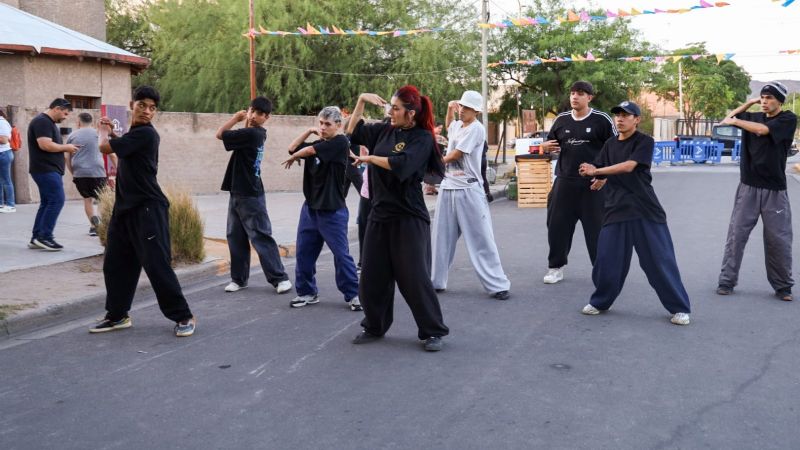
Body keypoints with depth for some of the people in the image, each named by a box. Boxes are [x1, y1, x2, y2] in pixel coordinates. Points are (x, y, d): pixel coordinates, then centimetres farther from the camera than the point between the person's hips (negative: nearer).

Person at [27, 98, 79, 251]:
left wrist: (66, 148, 9)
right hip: (45, 169, -11)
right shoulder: (42, 122, -13)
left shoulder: (49, 123, 20)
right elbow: (45, 145, -24)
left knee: (47, 203, 10)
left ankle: (36, 238, 12)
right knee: (57, 200, -13)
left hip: (49, 169, 11)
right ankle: (44, 237, -11)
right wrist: (66, 147, -12)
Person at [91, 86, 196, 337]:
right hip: (125, 207, 9)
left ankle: (184, 317, 1)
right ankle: (117, 315, 24)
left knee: (157, 266, -9)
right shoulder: (134, 134, 15)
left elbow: (105, 147, -13)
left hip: (148, 209, -9)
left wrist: (104, 132, 9)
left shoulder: (146, 133, -14)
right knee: (115, 265, 12)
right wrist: (112, 133, 19)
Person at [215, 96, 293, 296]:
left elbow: (220, 134, -12)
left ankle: (280, 278, 0)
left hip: (251, 196, -9)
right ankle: (239, 278, 19)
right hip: (238, 193, 9)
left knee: (261, 237, -6)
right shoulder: (256, 133, 9)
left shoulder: (251, 133, -18)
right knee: (235, 237, 11)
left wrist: (236, 118, 0)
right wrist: (243, 119, 14)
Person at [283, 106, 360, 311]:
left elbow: (309, 150, -12)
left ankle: (353, 294, 10)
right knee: (304, 252, 7)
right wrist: (309, 131, 4)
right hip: (310, 207, 7)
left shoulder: (340, 142, -9)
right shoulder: (318, 143, 13)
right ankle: (307, 292, 20)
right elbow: (292, 148, 11)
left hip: (332, 210, -7)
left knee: (341, 254, -2)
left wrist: (294, 158, 7)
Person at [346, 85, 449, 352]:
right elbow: (353, 132, 20)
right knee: (372, 276, 10)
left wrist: (370, 158, -11)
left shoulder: (422, 138, -9)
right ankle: (375, 327, 27)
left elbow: (400, 165, -24)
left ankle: (433, 332, 12)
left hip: (408, 218, -6)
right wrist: (361, 101, 9)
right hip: (380, 214, 6)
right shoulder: (384, 130, 8)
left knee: (414, 277, -4)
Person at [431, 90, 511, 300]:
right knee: (442, 237, 13)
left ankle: (497, 285, 0)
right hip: (448, 188, 8)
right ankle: (436, 281, 23)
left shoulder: (476, 128, -11)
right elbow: (448, 127, 40)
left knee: (481, 240, -6)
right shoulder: (457, 125, 14)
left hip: (468, 190, -8)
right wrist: (450, 108, 22)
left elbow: (455, 155, -13)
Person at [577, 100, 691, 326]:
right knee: (606, 258, 5)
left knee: (660, 260, -1)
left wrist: (596, 171, -17)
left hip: (645, 209, -4)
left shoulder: (644, 141, -4)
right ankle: (600, 301, 25)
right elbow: (596, 173, 10)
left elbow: (628, 166, -18)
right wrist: (592, 175, -14)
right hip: (616, 209, 4)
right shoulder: (610, 144, 13)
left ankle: (679, 307, 11)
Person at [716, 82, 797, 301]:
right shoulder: (752, 117, 9)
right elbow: (726, 121, 8)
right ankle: (727, 281, 6)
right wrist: (749, 103, 5)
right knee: (736, 234, 0)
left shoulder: (788, 119, -4)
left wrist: (736, 121, -9)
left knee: (779, 239, 2)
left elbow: (762, 130, -19)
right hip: (748, 187, 3)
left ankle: (783, 286, 15)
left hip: (774, 190, -3)